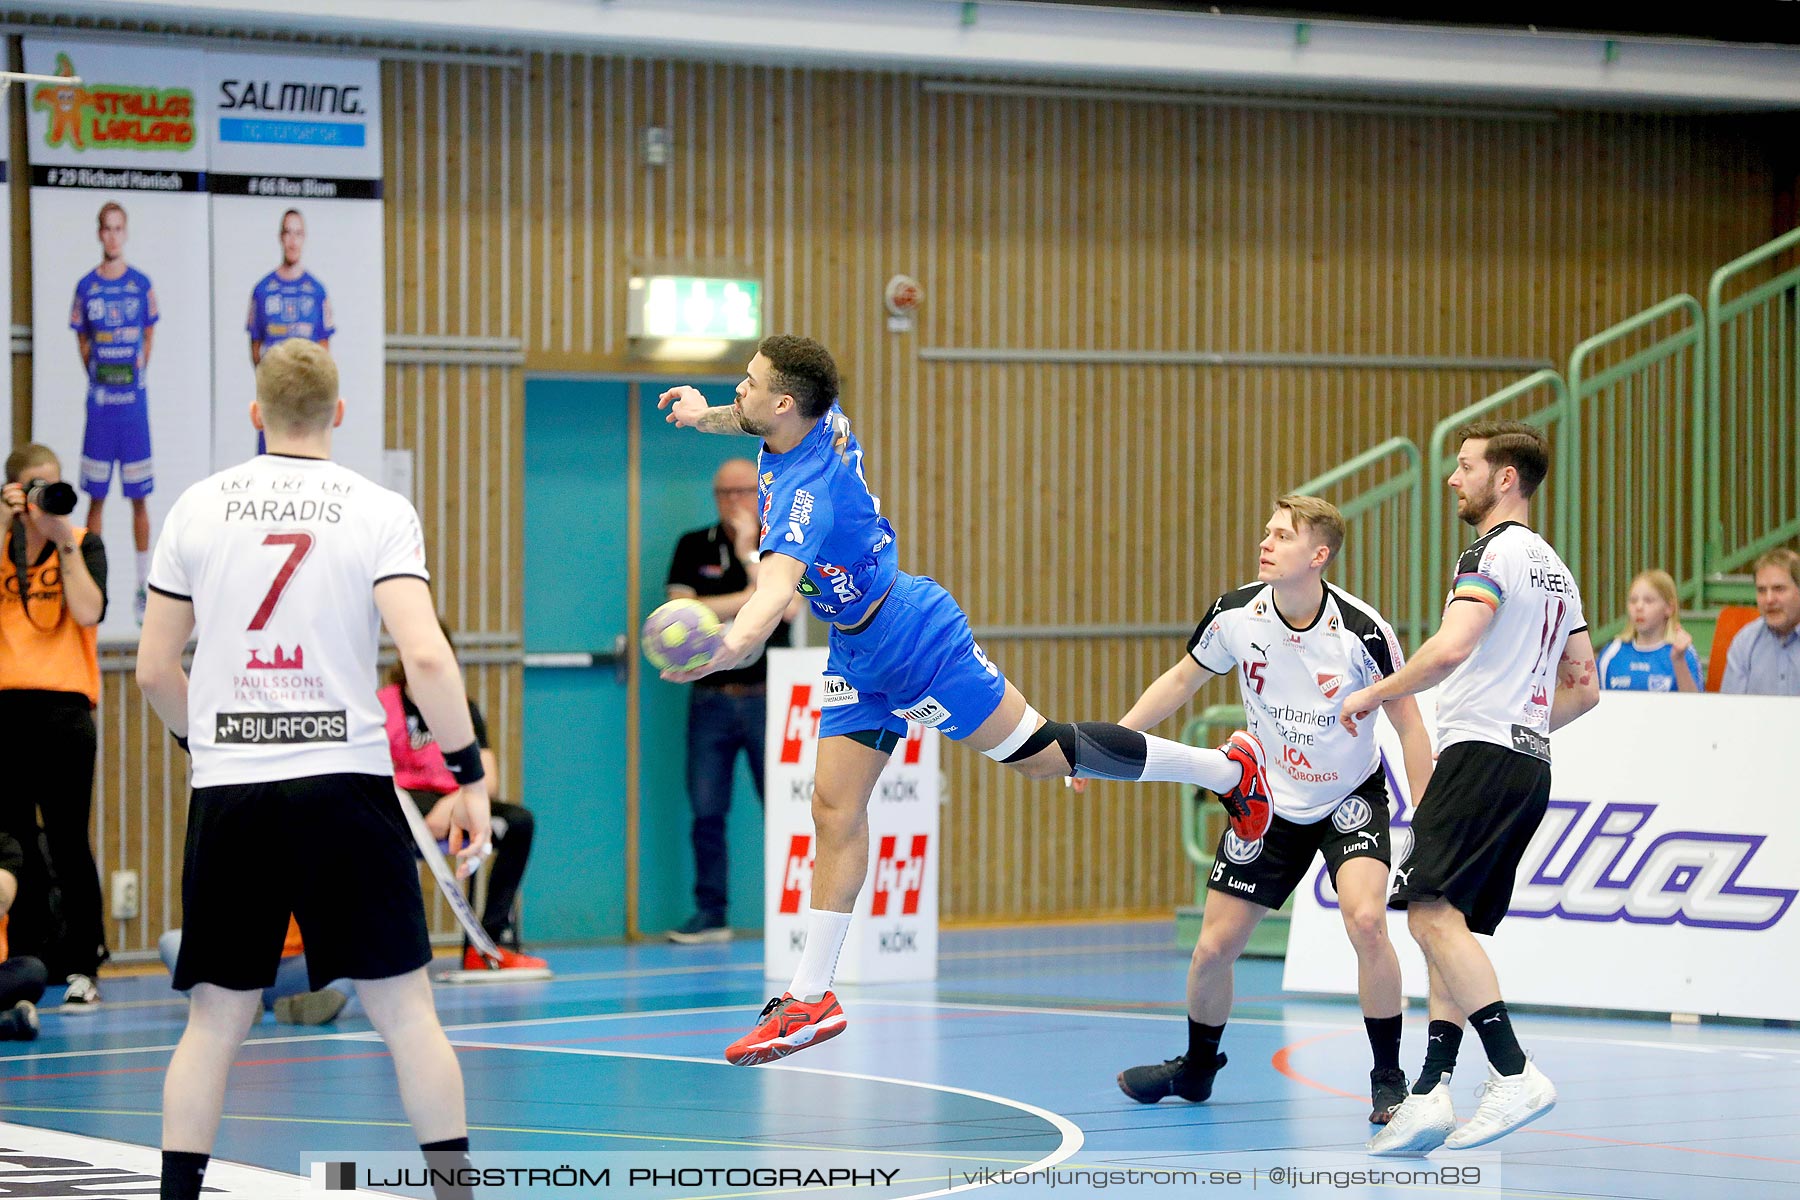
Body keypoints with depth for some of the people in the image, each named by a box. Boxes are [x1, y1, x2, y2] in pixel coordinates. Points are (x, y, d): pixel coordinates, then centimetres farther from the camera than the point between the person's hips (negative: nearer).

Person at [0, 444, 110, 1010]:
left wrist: (63, 540, -11)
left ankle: (82, 968, -1)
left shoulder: (83, 544, 4)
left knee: (68, 843, -4)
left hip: (63, 706, -2)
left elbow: (88, 612, -12)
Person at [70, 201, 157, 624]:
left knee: (139, 497, 3)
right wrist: (95, 377, 1)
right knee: (96, 495, 4)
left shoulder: (142, 285, 1)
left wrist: (139, 370, 3)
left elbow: (148, 336, 11)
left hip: (134, 400, 0)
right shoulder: (86, 287, 1)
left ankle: (144, 587, 10)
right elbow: (82, 340, 10)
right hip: (99, 401, 0)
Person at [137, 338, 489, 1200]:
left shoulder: (199, 508, 6)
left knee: (216, 1018, 8)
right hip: (345, 781, -2)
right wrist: (470, 777, -5)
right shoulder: (380, 512, -2)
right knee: (403, 1007, 5)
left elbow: (154, 670, 10)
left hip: (228, 790, 2)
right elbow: (424, 654, -12)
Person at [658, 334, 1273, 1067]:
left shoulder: (809, 491, -32)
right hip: (859, 658, 9)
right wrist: (707, 415, 11)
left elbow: (777, 585, -51)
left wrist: (735, 643, -67)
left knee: (1039, 754, -2)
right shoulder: (820, 426, -5)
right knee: (834, 809, 3)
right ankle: (810, 999, 3)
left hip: (919, 645, -9)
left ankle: (1230, 770, 14)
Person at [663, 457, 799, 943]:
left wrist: (749, 551, -13)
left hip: (766, 697, -2)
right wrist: (746, 599, -9)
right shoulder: (693, 548, 8)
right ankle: (710, 913, 9)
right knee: (707, 812, 2)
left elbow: (788, 608, -13)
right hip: (710, 698, 2)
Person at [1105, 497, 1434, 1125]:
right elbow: (1182, 679, 6)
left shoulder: (1362, 629, -24)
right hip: (1270, 801, 3)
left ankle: (1389, 1081, -11)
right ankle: (1196, 1068, 32)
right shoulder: (1235, 614, -14)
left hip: (1351, 797, -3)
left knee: (1366, 921, -27)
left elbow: (1407, 720, -12)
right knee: (1214, 946, 3)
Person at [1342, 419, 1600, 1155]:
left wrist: (1373, 694, -9)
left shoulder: (1495, 552, -8)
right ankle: (1430, 1096, -1)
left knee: (1433, 912, -17)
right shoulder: (1553, 568, 22)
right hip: (1529, 762, 10)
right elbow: (1584, 687, 26)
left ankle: (1515, 1075, -24)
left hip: (1482, 755, -10)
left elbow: (1448, 650, -22)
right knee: (1447, 926, 8)